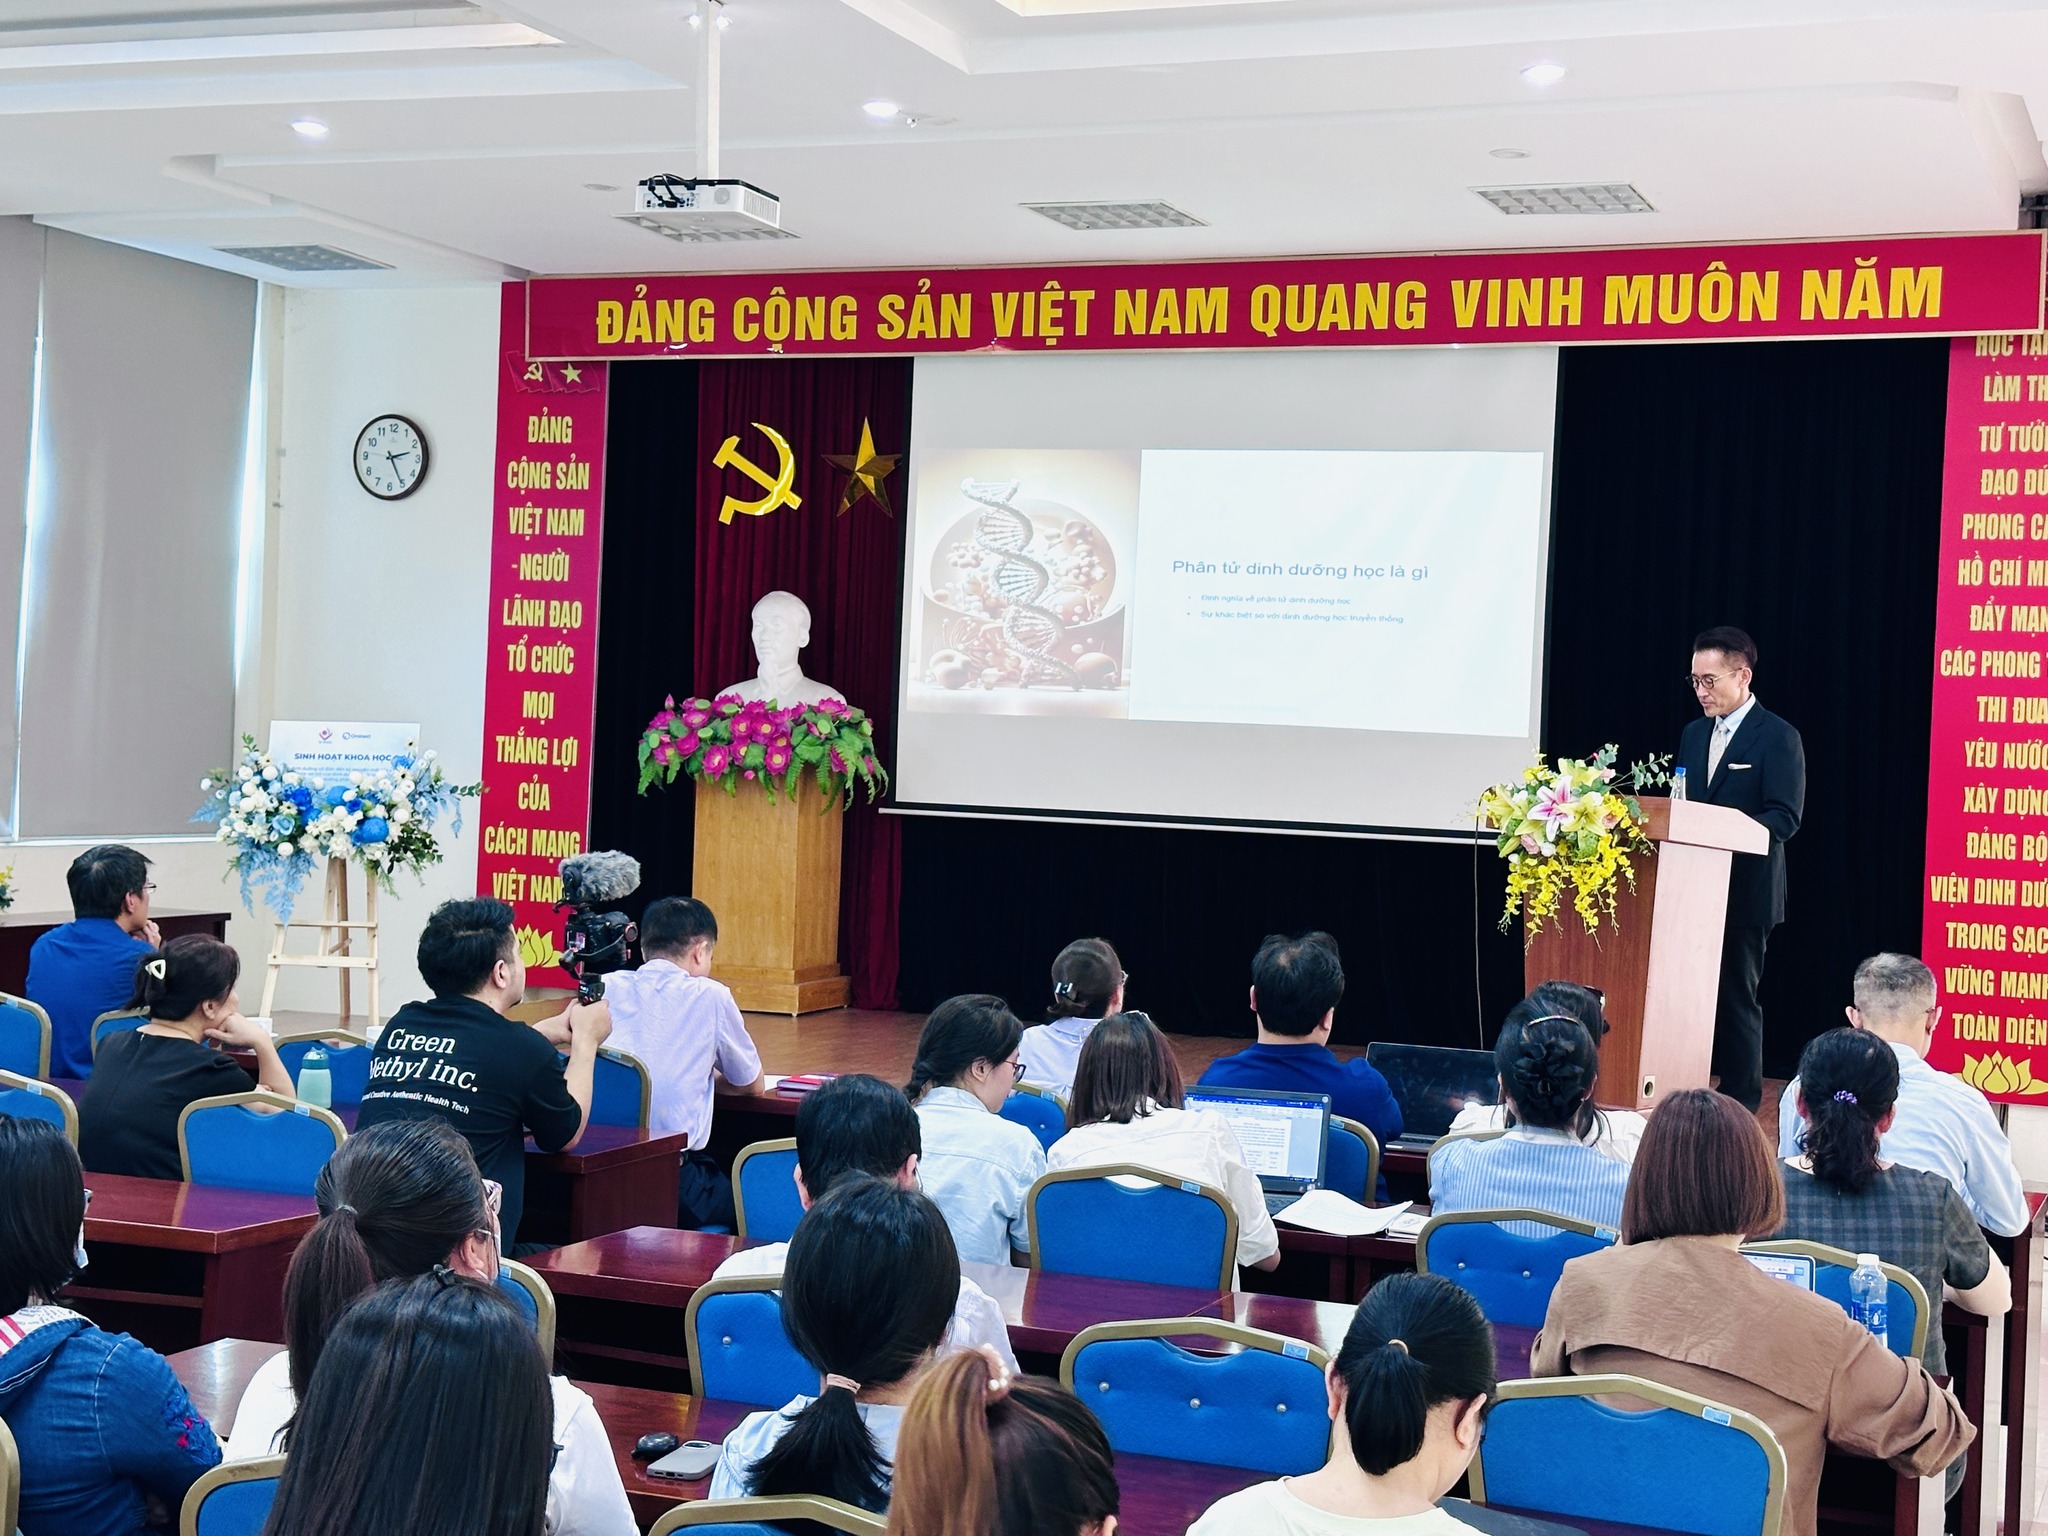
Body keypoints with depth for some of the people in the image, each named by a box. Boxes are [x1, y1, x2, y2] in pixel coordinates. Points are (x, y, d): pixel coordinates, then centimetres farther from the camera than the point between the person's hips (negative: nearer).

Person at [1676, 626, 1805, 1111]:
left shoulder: (1778, 738, -6)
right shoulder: (1693, 734, 16)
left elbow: (1784, 818, -14)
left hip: (1743, 892, -6)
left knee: (1736, 997, -2)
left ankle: (1740, 1103, 7)